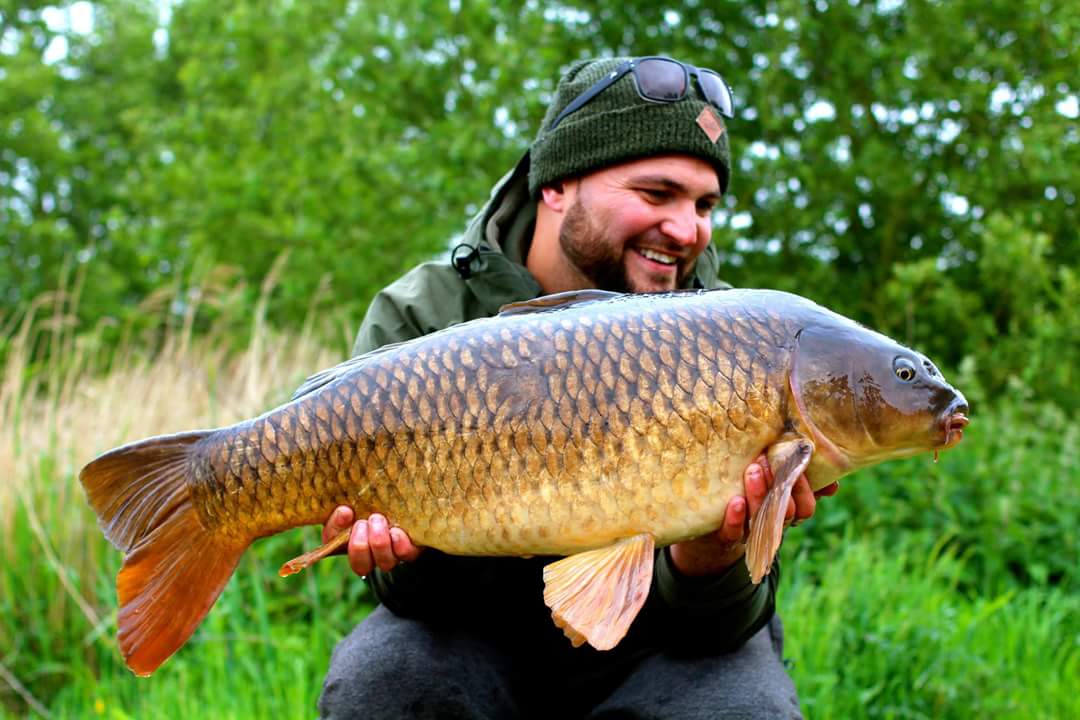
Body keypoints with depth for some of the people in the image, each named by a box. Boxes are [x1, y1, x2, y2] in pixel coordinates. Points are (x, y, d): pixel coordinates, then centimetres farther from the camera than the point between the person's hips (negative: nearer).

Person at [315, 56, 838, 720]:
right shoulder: (419, 321, -12)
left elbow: (709, 629, -18)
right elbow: (444, 599, -14)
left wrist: (708, 562, -40)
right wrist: (418, 554, -37)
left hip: (650, 655, 0)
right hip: (487, 640, 1)